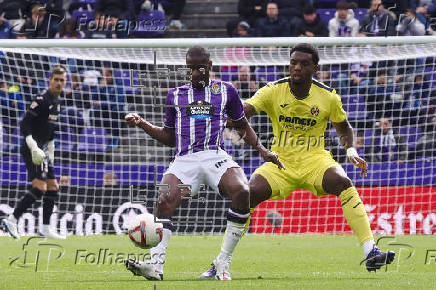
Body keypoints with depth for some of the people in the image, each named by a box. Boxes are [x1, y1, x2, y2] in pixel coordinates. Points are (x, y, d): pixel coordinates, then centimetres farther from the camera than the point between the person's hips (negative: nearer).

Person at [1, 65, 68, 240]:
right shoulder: (41, 100, -13)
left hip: (42, 151, 10)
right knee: (40, 187, -19)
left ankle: (46, 229, 17)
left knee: (53, 188, 11)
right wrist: (34, 148, -25)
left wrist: (50, 154, 24)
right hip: (33, 149, -10)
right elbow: (25, 125, -18)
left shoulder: (56, 103, 15)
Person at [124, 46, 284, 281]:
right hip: (184, 160, 1)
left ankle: (223, 262, -20)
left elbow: (243, 126, 26)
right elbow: (169, 137, 26)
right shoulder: (176, 95, 20)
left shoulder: (226, 91, 16)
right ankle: (156, 265, -33)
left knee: (241, 192, -30)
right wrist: (141, 124, 14)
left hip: (215, 156, -1)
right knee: (165, 201, -26)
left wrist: (262, 149, 13)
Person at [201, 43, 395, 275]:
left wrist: (351, 150, -5)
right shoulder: (273, 91, -6)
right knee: (249, 193, -25)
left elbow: (343, 128, 14)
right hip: (280, 162, 0)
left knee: (342, 182, -31)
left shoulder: (329, 97, -2)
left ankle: (370, 252, -33)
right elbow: (241, 113, -18)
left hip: (315, 160, 0)